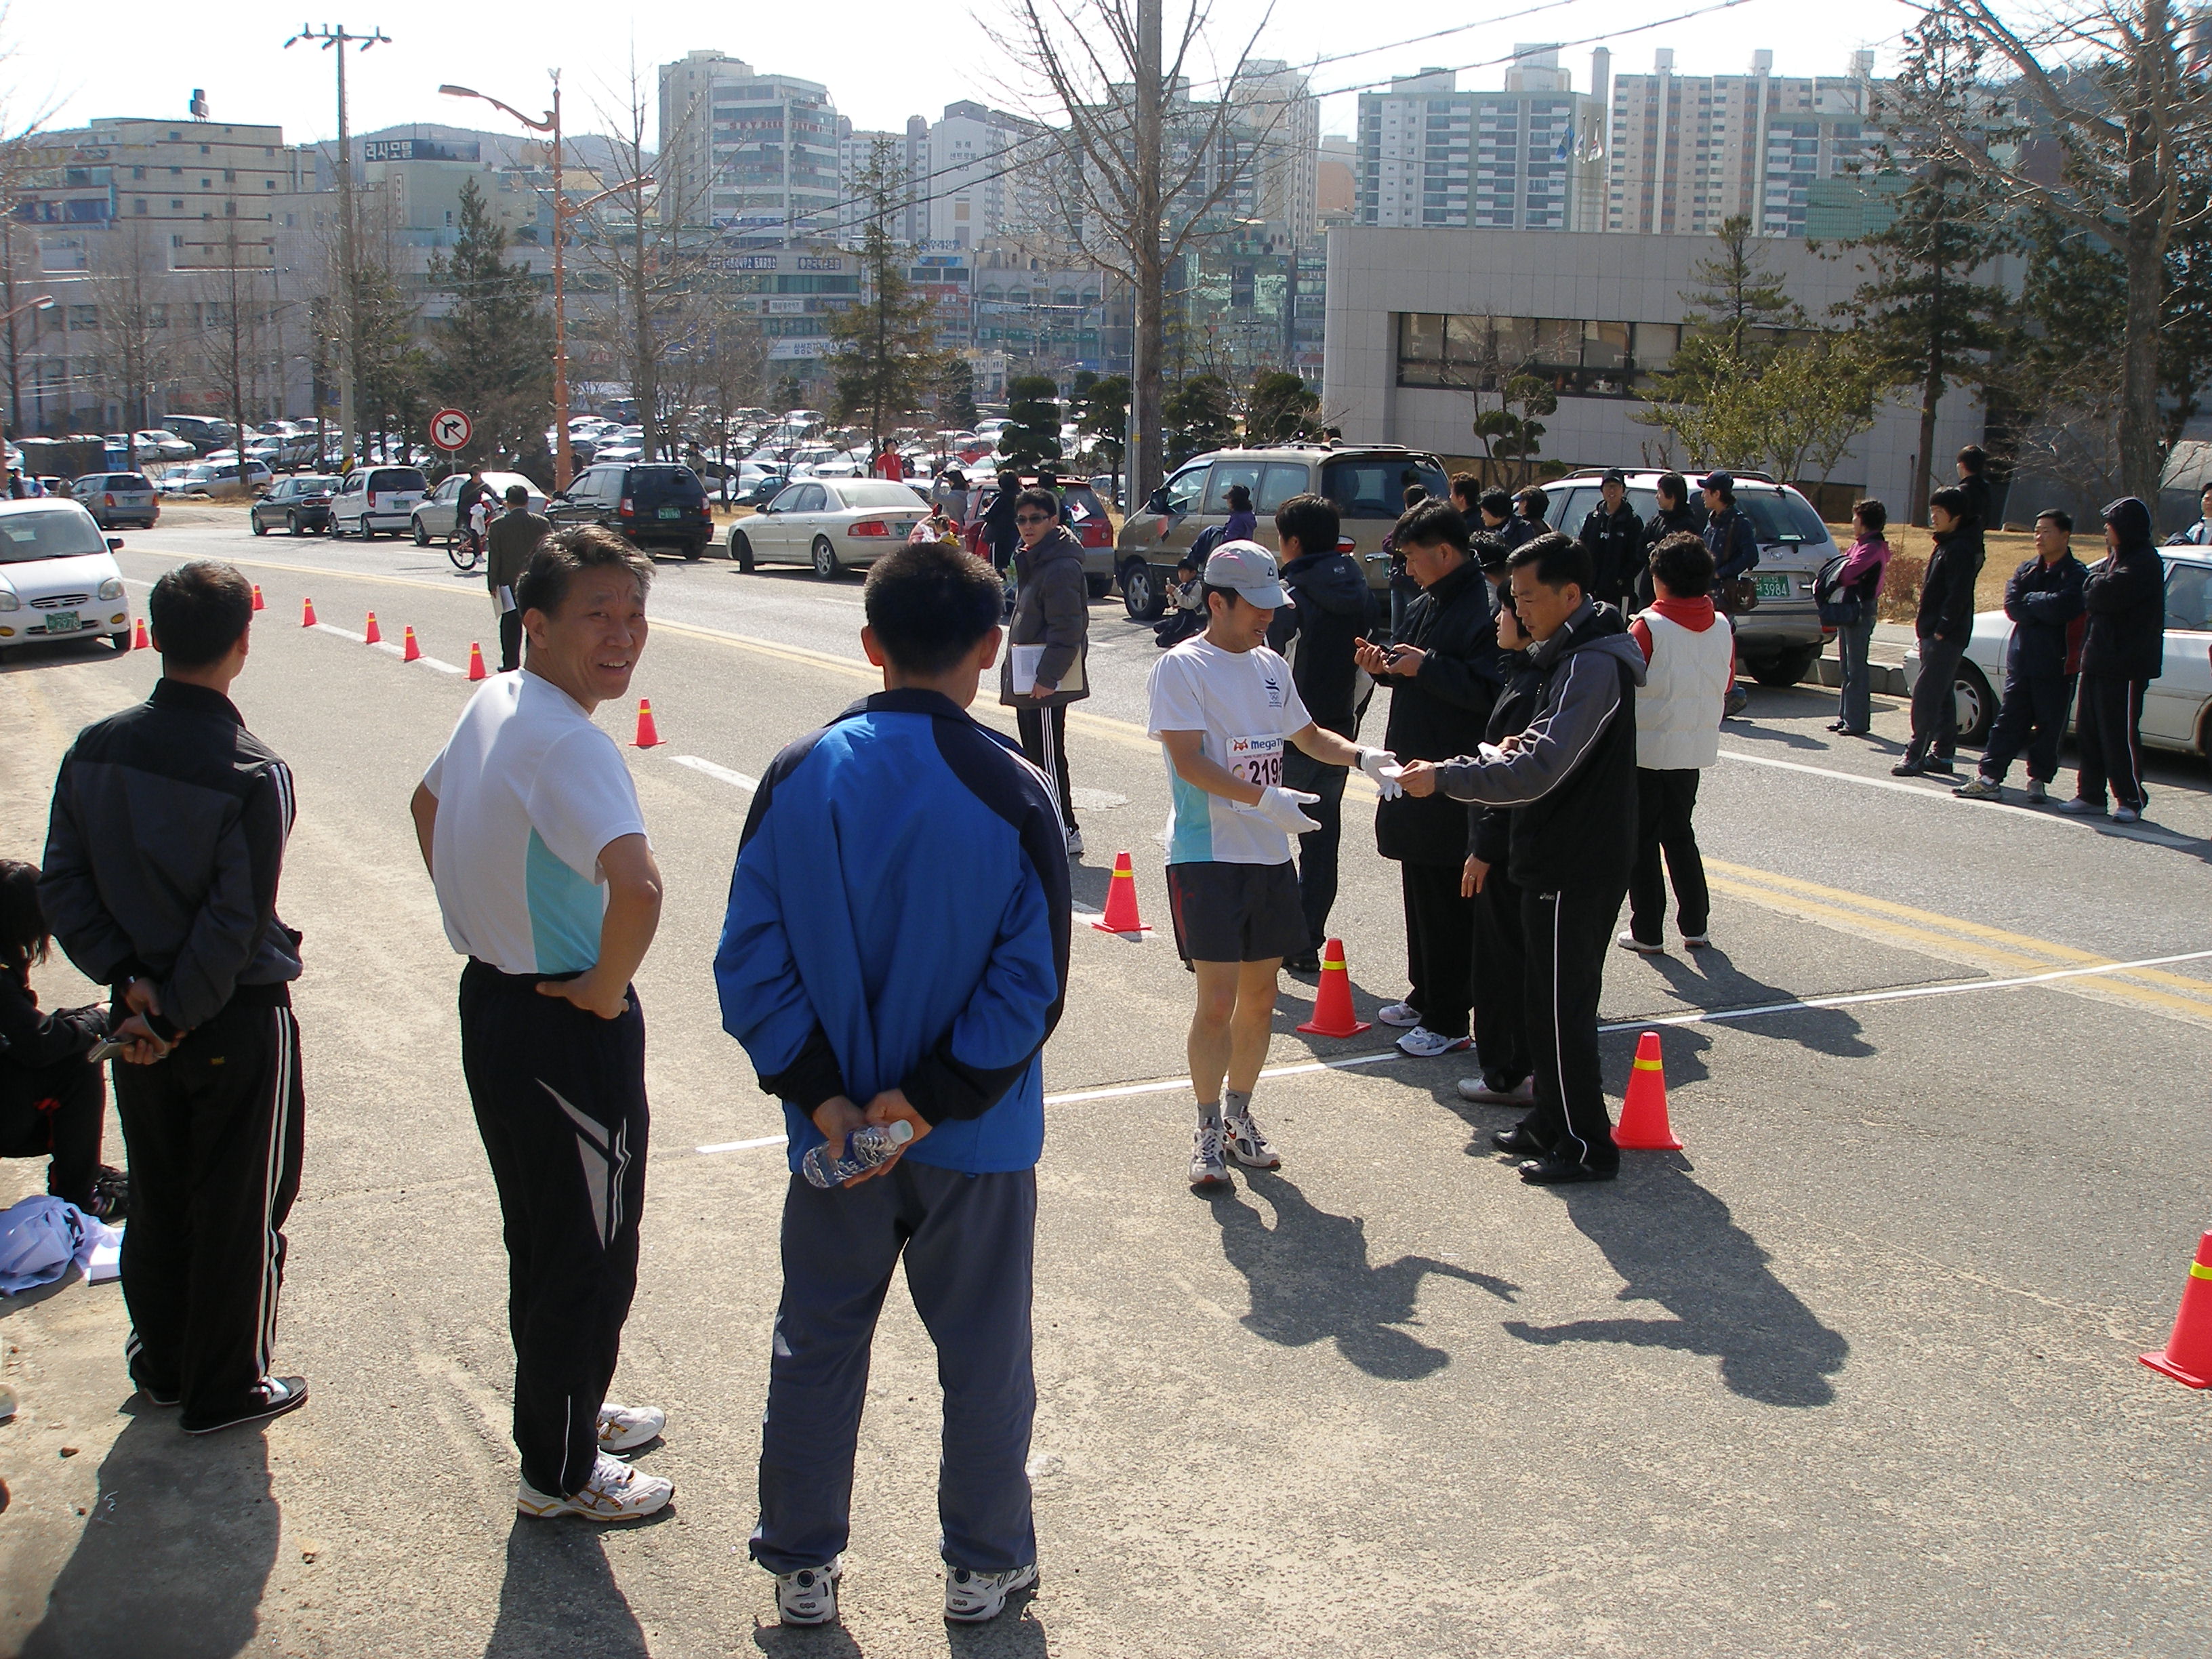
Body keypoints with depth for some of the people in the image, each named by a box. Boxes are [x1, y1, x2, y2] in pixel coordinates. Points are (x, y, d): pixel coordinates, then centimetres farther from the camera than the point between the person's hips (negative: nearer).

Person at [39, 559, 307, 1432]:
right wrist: (178, 1015, -11)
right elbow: (236, 924, -21)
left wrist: (130, 979, -7)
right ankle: (226, 1389, 22)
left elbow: (61, 885, -5)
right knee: (239, 1212, 10)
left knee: (157, 1198, 21)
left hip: (140, 1009, 5)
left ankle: (164, 1365, 36)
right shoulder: (254, 776, -21)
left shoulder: (95, 749, -5)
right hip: (239, 1023, -5)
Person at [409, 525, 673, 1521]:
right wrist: (608, 989, -25)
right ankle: (562, 1471, 23)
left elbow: (428, 805, 23)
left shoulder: (491, 702, 4)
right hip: (569, 1029, -9)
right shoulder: (569, 744, -26)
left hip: (493, 998, 9)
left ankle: (571, 1412, 43)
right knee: (587, 1252, 7)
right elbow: (636, 885, -43)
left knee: (546, 1239, 24)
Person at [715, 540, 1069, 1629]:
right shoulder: (1012, 792, -15)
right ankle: (983, 1565, 31)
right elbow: (1031, 983, -17)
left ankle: (802, 1567, 31)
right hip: (977, 1138, -2)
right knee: (983, 1352, 15)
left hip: (833, 1127, 2)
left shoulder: (798, 777, -7)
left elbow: (751, 963, -8)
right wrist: (931, 1098, -14)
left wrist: (822, 1095, -8)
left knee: (816, 1345, 18)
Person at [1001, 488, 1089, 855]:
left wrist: (1047, 677, -22)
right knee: (1034, 756, 16)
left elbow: (1066, 631, -21)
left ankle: (1066, 832, 0)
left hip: (1047, 683, -10)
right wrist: (1014, 672, 21)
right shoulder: (1032, 560, 15)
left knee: (1048, 757, -6)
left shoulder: (1061, 566, -17)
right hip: (1028, 680, 11)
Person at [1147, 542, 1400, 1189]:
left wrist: (1361, 756, 8)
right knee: (1217, 1001, -6)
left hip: (1270, 855, 7)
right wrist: (1264, 800, -26)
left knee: (1260, 996, 11)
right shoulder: (1181, 668, -8)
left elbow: (1306, 734, 27)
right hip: (1206, 855, -6)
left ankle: (1238, 1114, 28)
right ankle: (1208, 1130, 8)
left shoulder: (1272, 667, 12)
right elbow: (1188, 760, -17)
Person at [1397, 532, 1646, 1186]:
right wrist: (1520, 746, 5)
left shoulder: (1592, 666, -21)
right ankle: (1552, 1121, 29)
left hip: (1574, 868, -10)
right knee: (1549, 1000, 18)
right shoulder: (1574, 654, 12)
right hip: (1561, 857, 10)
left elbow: (1539, 773, -28)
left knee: (1562, 1006, -3)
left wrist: (1444, 777, -24)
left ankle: (1586, 1146, 7)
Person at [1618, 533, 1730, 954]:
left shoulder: (1649, 627, -17)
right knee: (1680, 834, 18)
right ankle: (1695, 926, 19)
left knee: (1643, 840, 5)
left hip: (1648, 746, -5)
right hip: (1696, 748, 5)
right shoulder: (1721, 628, -1)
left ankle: (1647, 932, 7)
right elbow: (1725, 686, 9)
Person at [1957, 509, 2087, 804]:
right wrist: (2044, 609, -13)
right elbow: (2012, 605, -1)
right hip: (2021, 660, 5)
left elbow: (2062, 608, -21)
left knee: (2049, 727, 3)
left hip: (2056, 666, -5)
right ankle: (1990, 777, 4)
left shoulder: (2076, 575, -5)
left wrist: (2030, 602, -8)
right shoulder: (2027, 570, 12)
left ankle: (2039, 780, 13)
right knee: (2008, 721, 4)